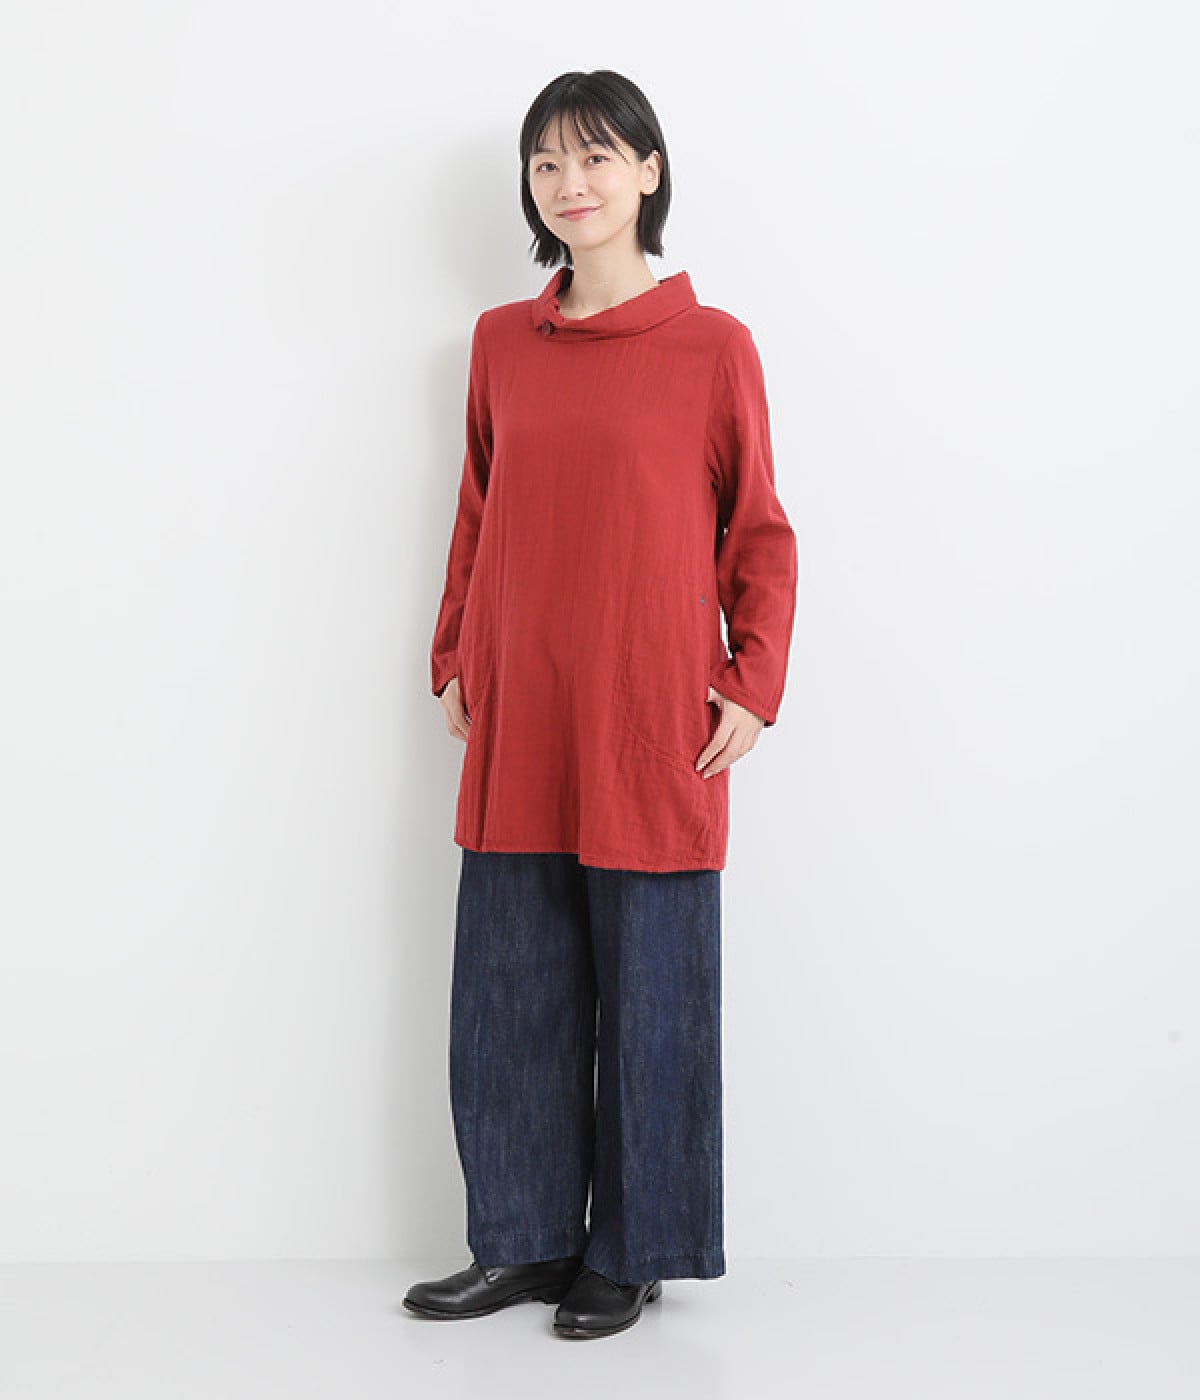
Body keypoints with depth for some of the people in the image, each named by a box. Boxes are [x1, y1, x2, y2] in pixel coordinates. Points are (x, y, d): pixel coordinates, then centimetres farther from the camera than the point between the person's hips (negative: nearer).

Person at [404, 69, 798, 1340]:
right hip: (517, 731, 4)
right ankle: (523, 1244, 26)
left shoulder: (712, 345, -2)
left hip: (653, 733, -4)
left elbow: (760, 533, 2)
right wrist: (454, 660, 13)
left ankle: (631, 1257, 22)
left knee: (649, 1001, 5)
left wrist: (751, 685, -5)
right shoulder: (500, 342, 9)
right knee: (507, 1000, 9)